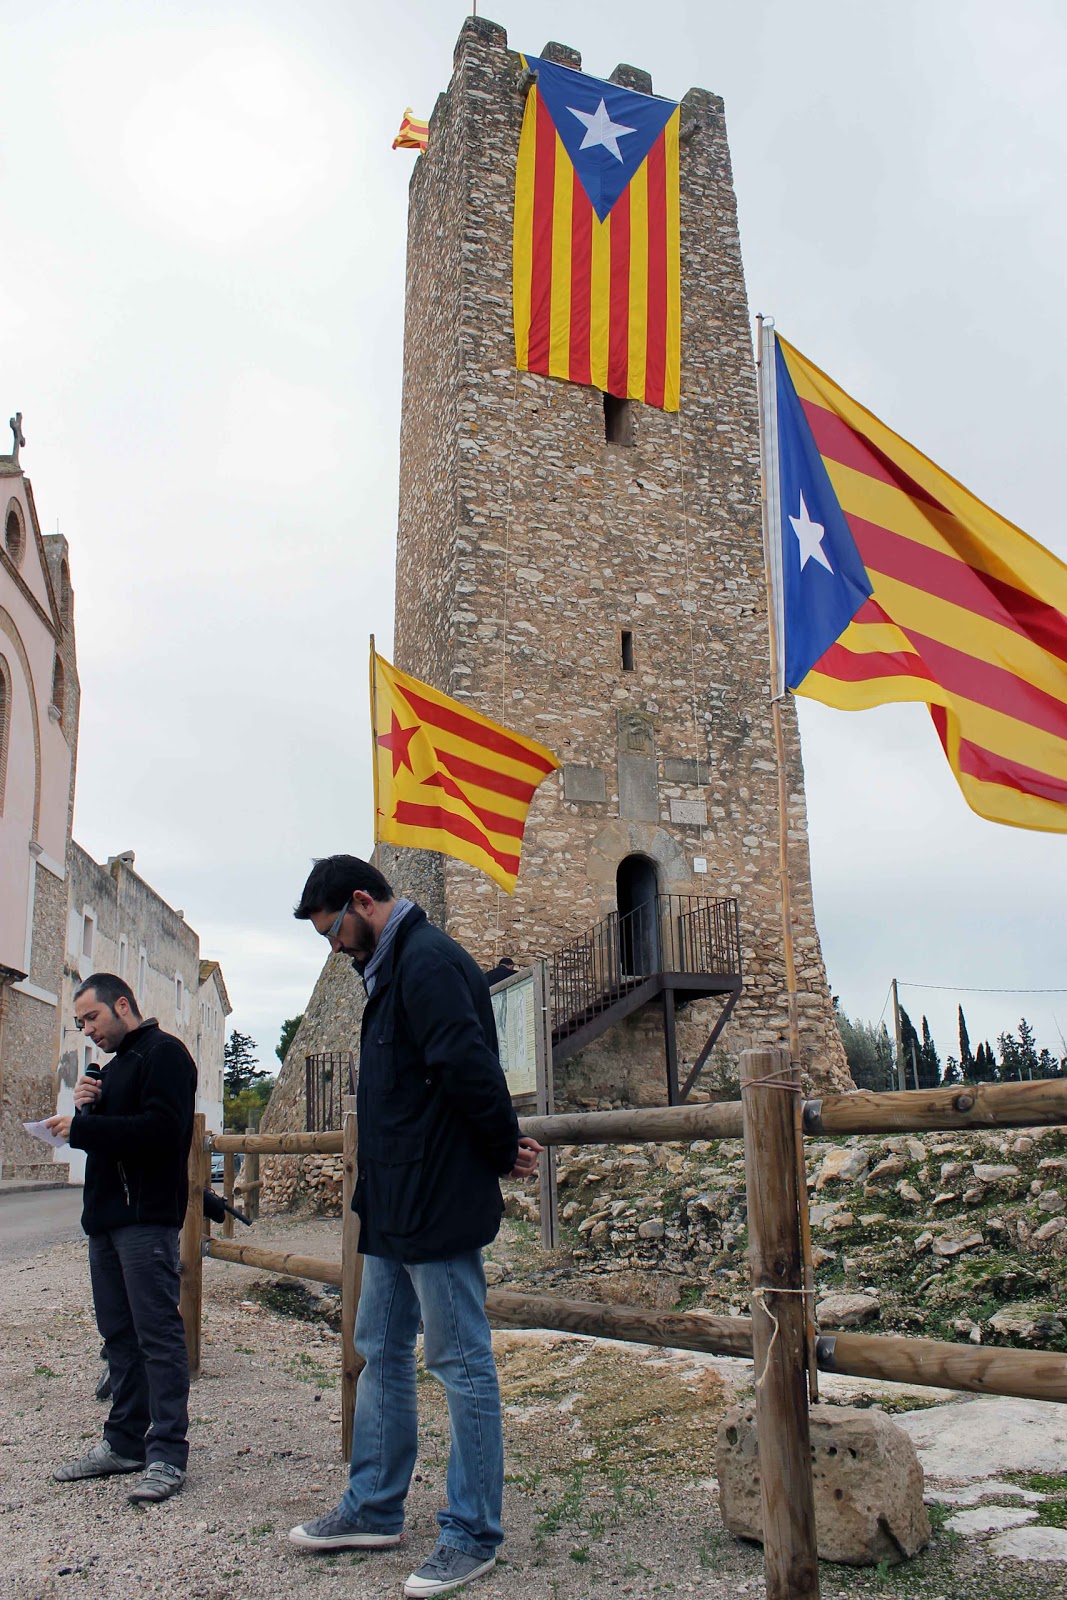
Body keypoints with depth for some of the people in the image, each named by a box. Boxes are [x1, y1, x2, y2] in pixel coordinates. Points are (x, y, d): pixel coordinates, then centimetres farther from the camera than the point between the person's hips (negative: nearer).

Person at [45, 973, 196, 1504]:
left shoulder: (164, 1053, -9)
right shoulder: (113, 1066, 21)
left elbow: (162, 1127, -22)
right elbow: (107, 1135, 21)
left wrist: (83, 1127, -19)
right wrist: (84, 1109, 1)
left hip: (147, 1219, -9)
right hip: (106, 1219, 9)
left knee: (158, 1333, -6)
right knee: (118, 1334, 13)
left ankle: (167, 1455, -1)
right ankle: (125, 1442, 23)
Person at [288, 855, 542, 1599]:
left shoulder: (428, 961, -18)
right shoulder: (392, 966, 14)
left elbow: (471, 1070, -26)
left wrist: (505, 1153, -10)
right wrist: (504, 1148, 9)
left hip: (436, 1205, -11)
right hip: (395, 1204, 11)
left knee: (462, 1365, 3)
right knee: (381, 1354, 19)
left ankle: (474, 1535, 16)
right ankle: (374, 1509, 34)